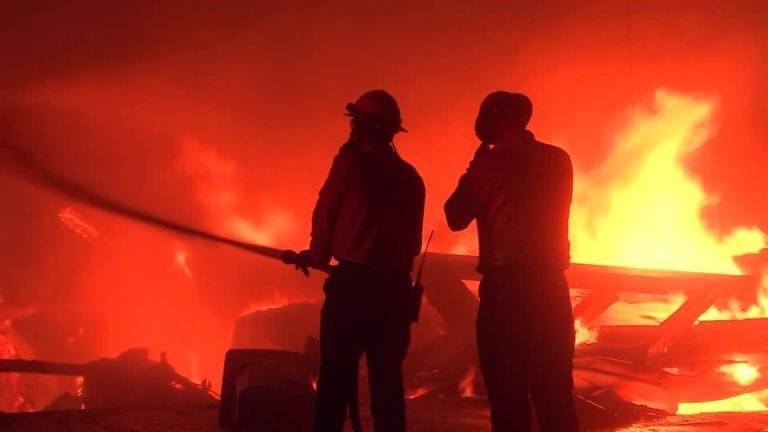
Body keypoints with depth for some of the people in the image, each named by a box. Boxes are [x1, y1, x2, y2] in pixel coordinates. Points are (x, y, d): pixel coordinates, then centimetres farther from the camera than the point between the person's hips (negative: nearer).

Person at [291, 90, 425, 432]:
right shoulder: (410, 176, 12)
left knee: (336, 375, -4)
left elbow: (325, 214, 0)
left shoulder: (352, 162, -3)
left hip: (353, 280, -5)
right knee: (387, 377, 10)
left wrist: (317, 255, 16)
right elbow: (413, 240, 12)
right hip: (395, 286, 5)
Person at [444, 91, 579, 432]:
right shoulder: (557, 159, 4)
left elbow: (456, 218, 2)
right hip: (549, 285, 4)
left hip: (504, 286, -3)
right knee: (555, 394, 9)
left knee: (507, 394, 4)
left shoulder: (490, 162, -7)